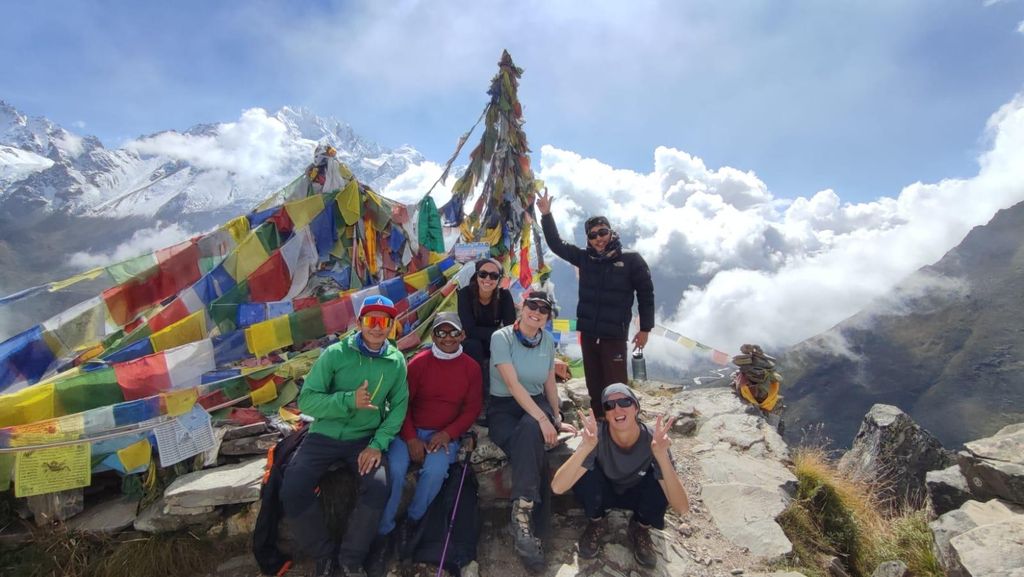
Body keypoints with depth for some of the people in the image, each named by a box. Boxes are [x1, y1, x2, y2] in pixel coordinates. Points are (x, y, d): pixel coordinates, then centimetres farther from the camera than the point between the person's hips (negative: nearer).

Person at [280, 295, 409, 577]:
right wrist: (349, 400, -27)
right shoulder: (335, 353, -11)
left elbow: (398, 406, -2)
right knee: (292, 491, -18)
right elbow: (306, 400, -13)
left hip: (365, 438, 1)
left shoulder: (396, 361, -4)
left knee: (379, 488, -23)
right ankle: (324, 554, 9)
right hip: (324, 435, 0)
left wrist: (378, 444, -15)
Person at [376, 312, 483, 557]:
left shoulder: (471, 368, 0)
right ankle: (383, 530, -3)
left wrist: (447, 434, -12)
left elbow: (472, 409, 1)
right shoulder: (419, 362, -4)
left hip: (445, 434, 0)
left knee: (435, 471, -27)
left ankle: (412, 520, 1)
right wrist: (411, 438, -12)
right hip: (411, 430, 0)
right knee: (394, 469, -24)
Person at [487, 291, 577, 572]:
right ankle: (525, 518, -26)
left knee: (529, 431, -35)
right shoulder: (501, 337, -12)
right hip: (503, 407, -3)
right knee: (529, 444, -34)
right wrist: (543, 419, -27)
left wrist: (557, 419, 7)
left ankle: (522, 517, -28)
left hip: (536, 404, 3)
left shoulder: (547, 341, 5)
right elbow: (513, 384, -20)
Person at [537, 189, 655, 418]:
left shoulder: (631, 260, -5)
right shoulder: (584, 258, 6)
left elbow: (646, 294, 0)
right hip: (588, 333, 5)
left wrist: (645, 328, -1)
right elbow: (556, 243, 10)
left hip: (615, 335, -4)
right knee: (594, 384, 12)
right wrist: (546, 215, -1)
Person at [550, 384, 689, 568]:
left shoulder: (652, 440, -29)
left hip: (637, 494, 1)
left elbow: (682, 508, -37)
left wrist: (662, 456, -52)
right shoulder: (597, 436, -31)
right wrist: (586, 448, -57)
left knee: (662, 481, -31)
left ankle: (640, 528, 1)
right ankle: (597, 523, 1)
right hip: (603, 493, 0)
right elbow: (557, 487, -41)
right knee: (583, 474, -33)